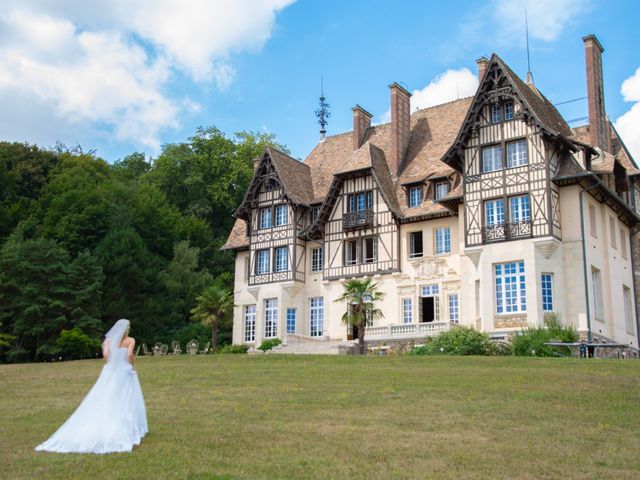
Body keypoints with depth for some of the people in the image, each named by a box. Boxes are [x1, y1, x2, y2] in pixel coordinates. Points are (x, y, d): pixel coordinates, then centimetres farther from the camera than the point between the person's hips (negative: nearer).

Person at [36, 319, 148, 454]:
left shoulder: (109, 340, 8)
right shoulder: (131, 340, -2)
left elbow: (105, 354, -6)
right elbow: (129, 355, -15)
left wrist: (108, 367, 6)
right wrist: (132, 367, 0)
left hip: (110, 373, 3)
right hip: (125, 372, -3)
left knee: (104, 402, 3)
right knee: (127, 402, 4)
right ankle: (128, 431, 3)